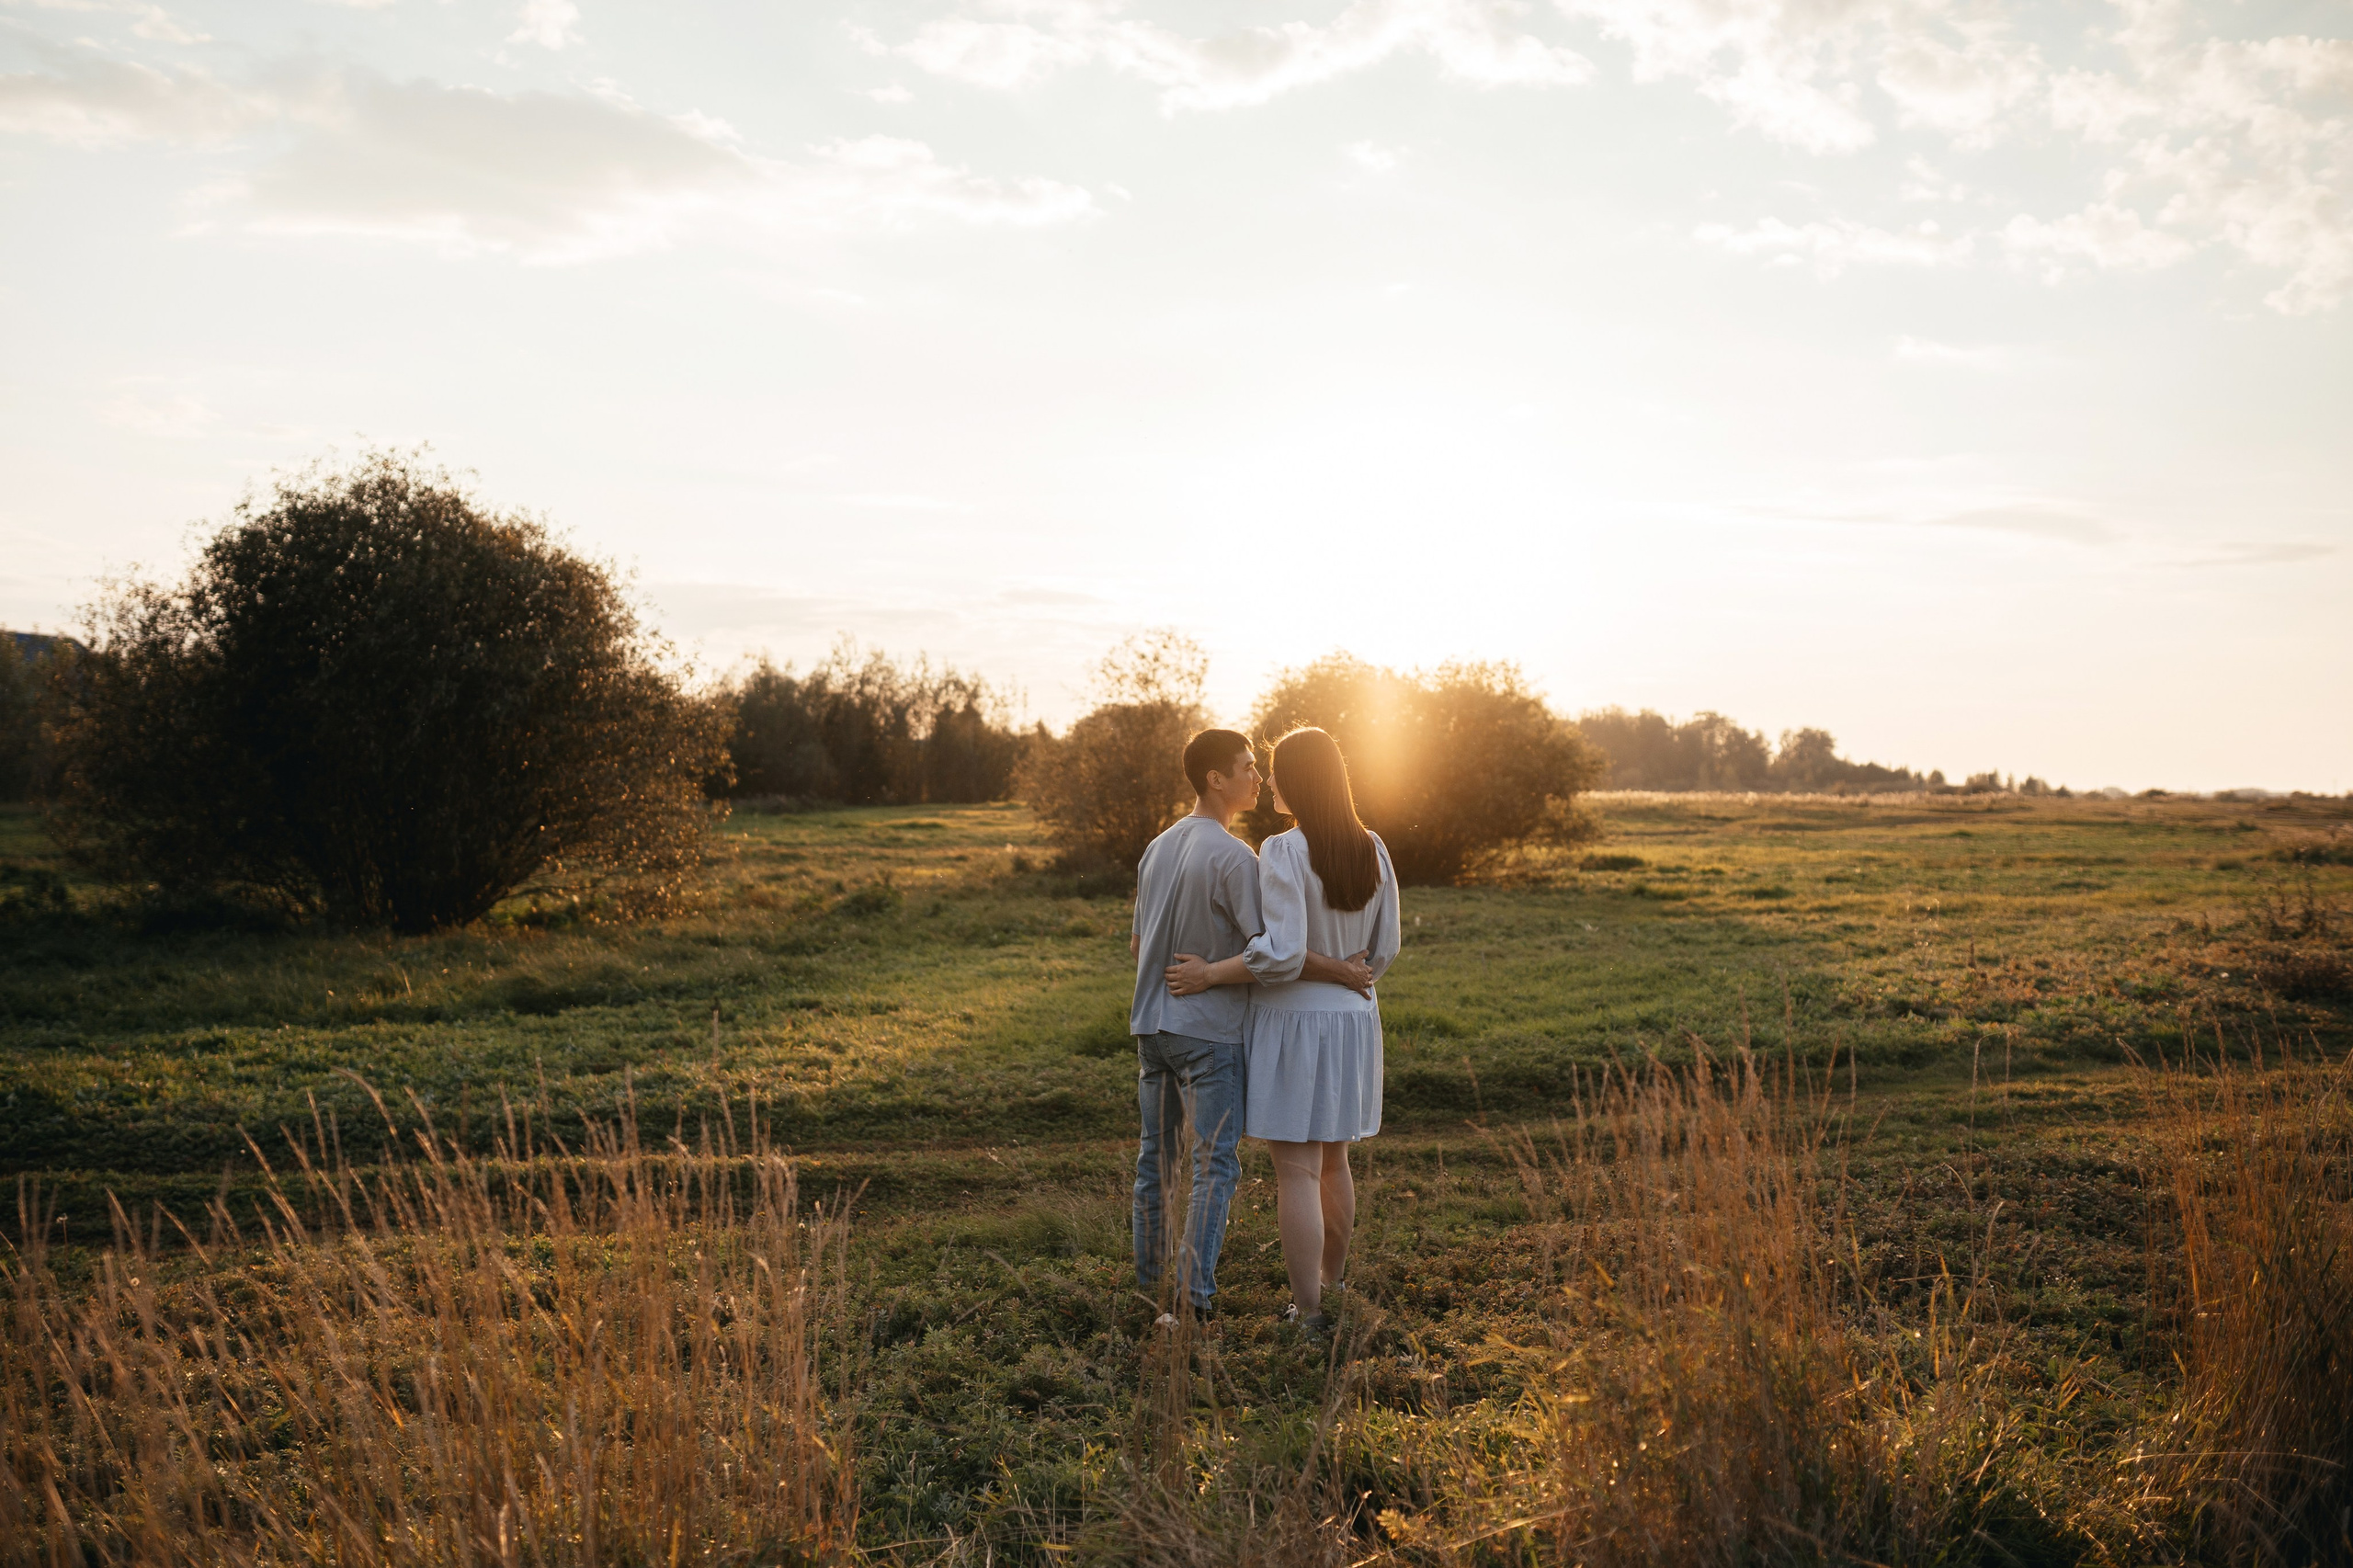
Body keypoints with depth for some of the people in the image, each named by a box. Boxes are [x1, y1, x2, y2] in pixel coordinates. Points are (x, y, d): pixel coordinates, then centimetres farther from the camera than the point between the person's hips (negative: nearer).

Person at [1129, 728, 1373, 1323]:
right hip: (1209, 1033, -7)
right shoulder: (1234, 858, -15)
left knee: (1156, 1154, 14)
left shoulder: (1157, 850, 9)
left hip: (1151, 1027, 7)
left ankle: (1148, 1278, 23)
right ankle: (1196, 1292, -1)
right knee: (1215, 1164, 0)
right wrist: (1339, 971, -10)